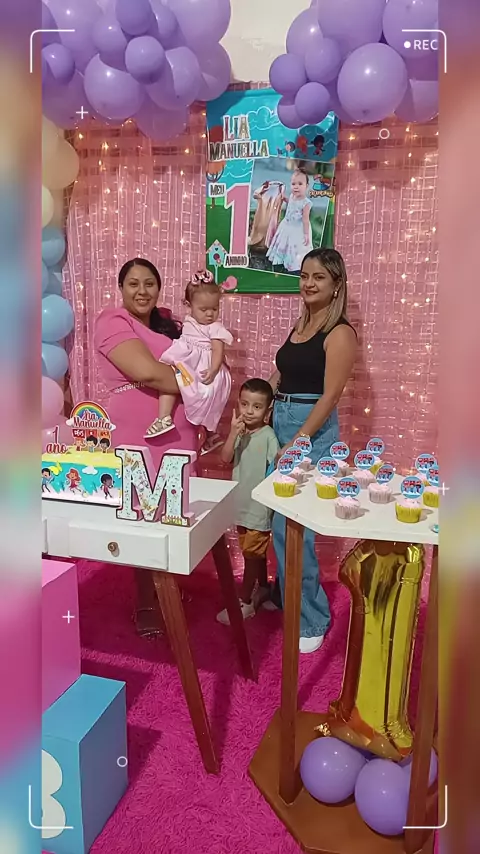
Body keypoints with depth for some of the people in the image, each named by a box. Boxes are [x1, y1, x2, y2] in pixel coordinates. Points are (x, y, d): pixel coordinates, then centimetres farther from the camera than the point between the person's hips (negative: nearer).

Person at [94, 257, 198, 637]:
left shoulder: (168, 321, 14)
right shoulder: (112, 321, -9)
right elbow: (147, 372, -22)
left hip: (179, 432, 7)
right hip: (137, 436, -6)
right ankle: (146, 604, 19)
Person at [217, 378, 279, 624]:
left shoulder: (268, 436, -16)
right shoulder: (239, 432, 2)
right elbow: (225, 458, -9)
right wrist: (233, 433, -22)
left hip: (259, 506, -6)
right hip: (242, 504, 6)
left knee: (251, 554, 4)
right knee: (255, 552, 22)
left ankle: (244, 602, 16)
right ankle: (263, 588, 40)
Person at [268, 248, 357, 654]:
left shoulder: (340, 333, -9)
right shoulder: (300, 324, 14)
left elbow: (329, 395, -15)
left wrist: (297, 443, -19)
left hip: (313, 431, -7)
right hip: (279, 423, 7)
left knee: (290, 528, -7)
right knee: (283, 522, 12)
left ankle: (311, 619, 10)